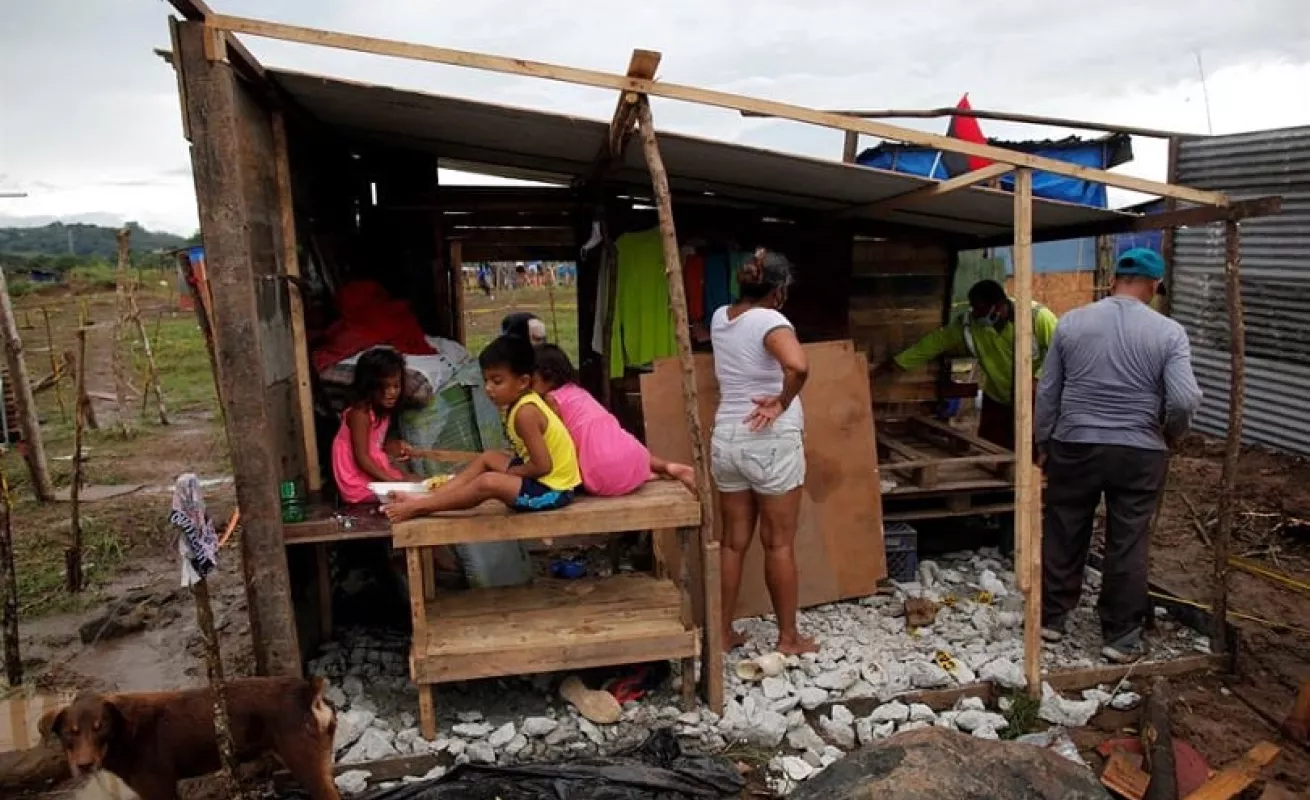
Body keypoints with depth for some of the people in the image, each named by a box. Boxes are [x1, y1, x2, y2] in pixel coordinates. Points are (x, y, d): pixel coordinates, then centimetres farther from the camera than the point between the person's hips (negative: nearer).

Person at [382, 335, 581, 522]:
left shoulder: (525, 413, -22)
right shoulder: (522, 402, 7)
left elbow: (543, 466, -25)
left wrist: (509, 472, -10)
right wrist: (510, 470, -2)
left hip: (553, 489, -10)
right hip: (542, 478, 10)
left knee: (489, 482, -24)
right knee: (487, 459, 14)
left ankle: (418, 508, -11)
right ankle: (426, 498, 7)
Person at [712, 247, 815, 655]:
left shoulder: (719, 318, 7)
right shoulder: (771, 321, -14)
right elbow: (797, 366, -35)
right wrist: (782, 403, -19)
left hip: (726, 439, 6)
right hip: (771, 441, -6)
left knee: (733, 541, 14)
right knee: (779, 544, 7)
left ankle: (723, 632, 22)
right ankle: (788, 637, 19)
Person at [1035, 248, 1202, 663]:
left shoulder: (1071, 322, -1)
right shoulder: (1168, 332, -7)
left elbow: (1047, 392, 2)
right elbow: (1185, 400, -14)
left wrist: (1042, 444, 12)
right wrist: (1170, 435, 6)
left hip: (1074, 446, 2)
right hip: (1139, 453, -1)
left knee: (1063, 536, 13)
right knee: (1127, 545, 8)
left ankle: (1051, 618, 24)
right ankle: (1121, 636, 17)